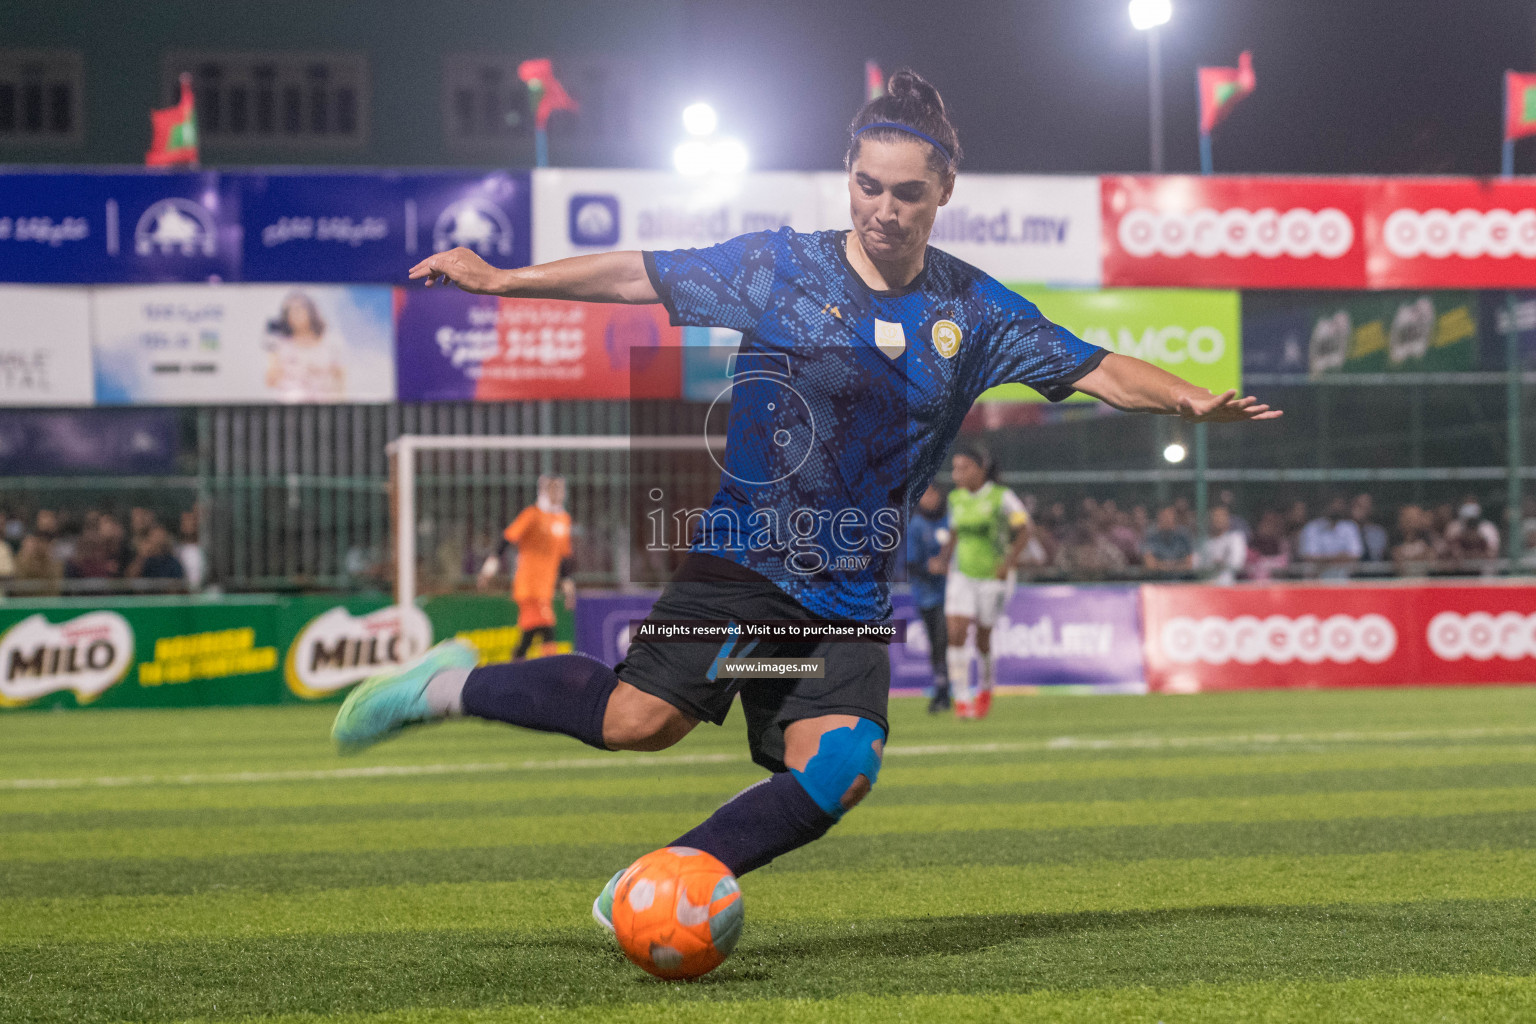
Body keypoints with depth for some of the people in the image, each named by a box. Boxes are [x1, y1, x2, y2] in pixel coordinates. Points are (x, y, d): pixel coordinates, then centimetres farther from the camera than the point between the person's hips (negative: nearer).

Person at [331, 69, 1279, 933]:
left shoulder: (971, 311, 6)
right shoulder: (780, 266, 0)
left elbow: (1096, 369, 5)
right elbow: (641, 274, 5)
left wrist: (1191, 398, -12)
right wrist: (502, 280, 2)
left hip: (852, 598, 4)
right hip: (742, 560, -3)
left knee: (839, 771, -18)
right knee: (643, 718, -23)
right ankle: (459, 685, -1)